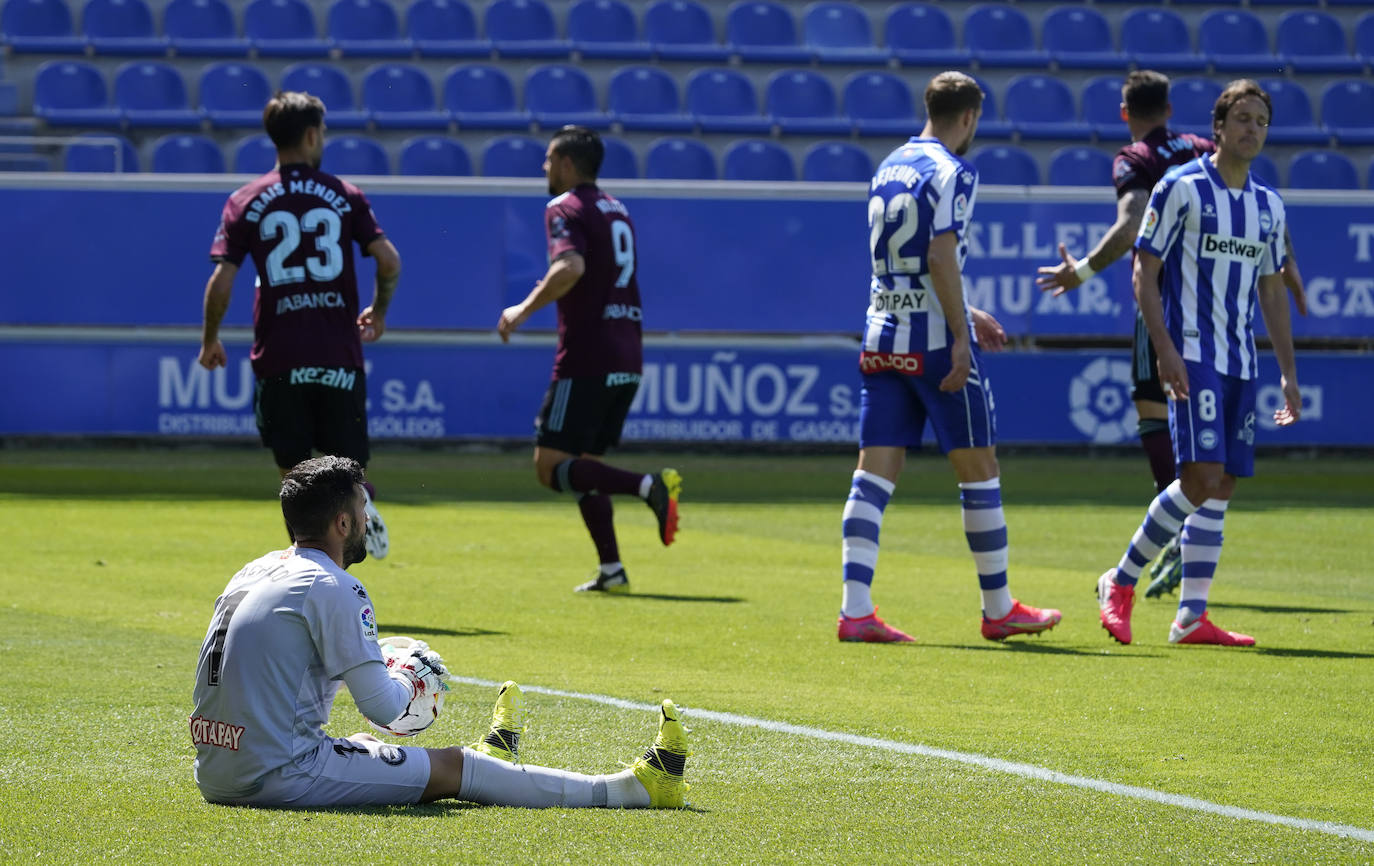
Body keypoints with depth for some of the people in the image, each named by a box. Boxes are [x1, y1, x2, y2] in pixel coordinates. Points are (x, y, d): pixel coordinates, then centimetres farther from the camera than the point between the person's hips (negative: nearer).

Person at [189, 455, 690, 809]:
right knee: (450, 768, 1)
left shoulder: (255, 573, 14)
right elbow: (383, 708, -11)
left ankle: (484, 761, 59)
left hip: (215, 776, 8)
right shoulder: (333, 589, -12)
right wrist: (413, 680, 11)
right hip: (279, 777, -8)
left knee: (363, 747, 33)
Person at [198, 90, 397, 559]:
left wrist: (210, 340, 11)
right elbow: (389, 260, -5)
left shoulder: (245, 202, 2)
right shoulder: (344, 195, 3)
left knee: (295, 473, 7)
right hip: (339, 355, 0)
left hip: (278, 357, 0)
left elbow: (221, 281, -4)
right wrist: (378, 312, 14)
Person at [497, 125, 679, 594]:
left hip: (586, 359, -9)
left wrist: (524, 310, -18)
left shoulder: (565, 209, -7)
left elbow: (571, 267, -25)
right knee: (583, 465, 16)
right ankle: (611, 570, 7)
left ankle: (648, 485, -26)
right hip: (627, 358, 9)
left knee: (551, 468, -8)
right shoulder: (617, 211, 19)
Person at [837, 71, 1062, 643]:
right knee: (979, 469, 4)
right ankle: (998, 609, 11)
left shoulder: (889, 168, 16)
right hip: (935, 339, -7)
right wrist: (961, 336, -18)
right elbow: (941, 257, -19)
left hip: (882, 334, 7)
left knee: (875, 471, 1)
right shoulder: (952, 171, -9)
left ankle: (855, 609, -9)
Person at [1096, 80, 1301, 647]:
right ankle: (1121, 582, -1)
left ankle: (1191, 617, 5)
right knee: (1201, 478, -17)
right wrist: (1165, 350, -15)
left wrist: (1289, 373, 16)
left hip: (1241, 364, 6)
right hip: (1193, 358, -6)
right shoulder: (1180, 188, -4)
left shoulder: (1268, 206, 14)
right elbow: (1144, 271, -5)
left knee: (1221, 487, 2)